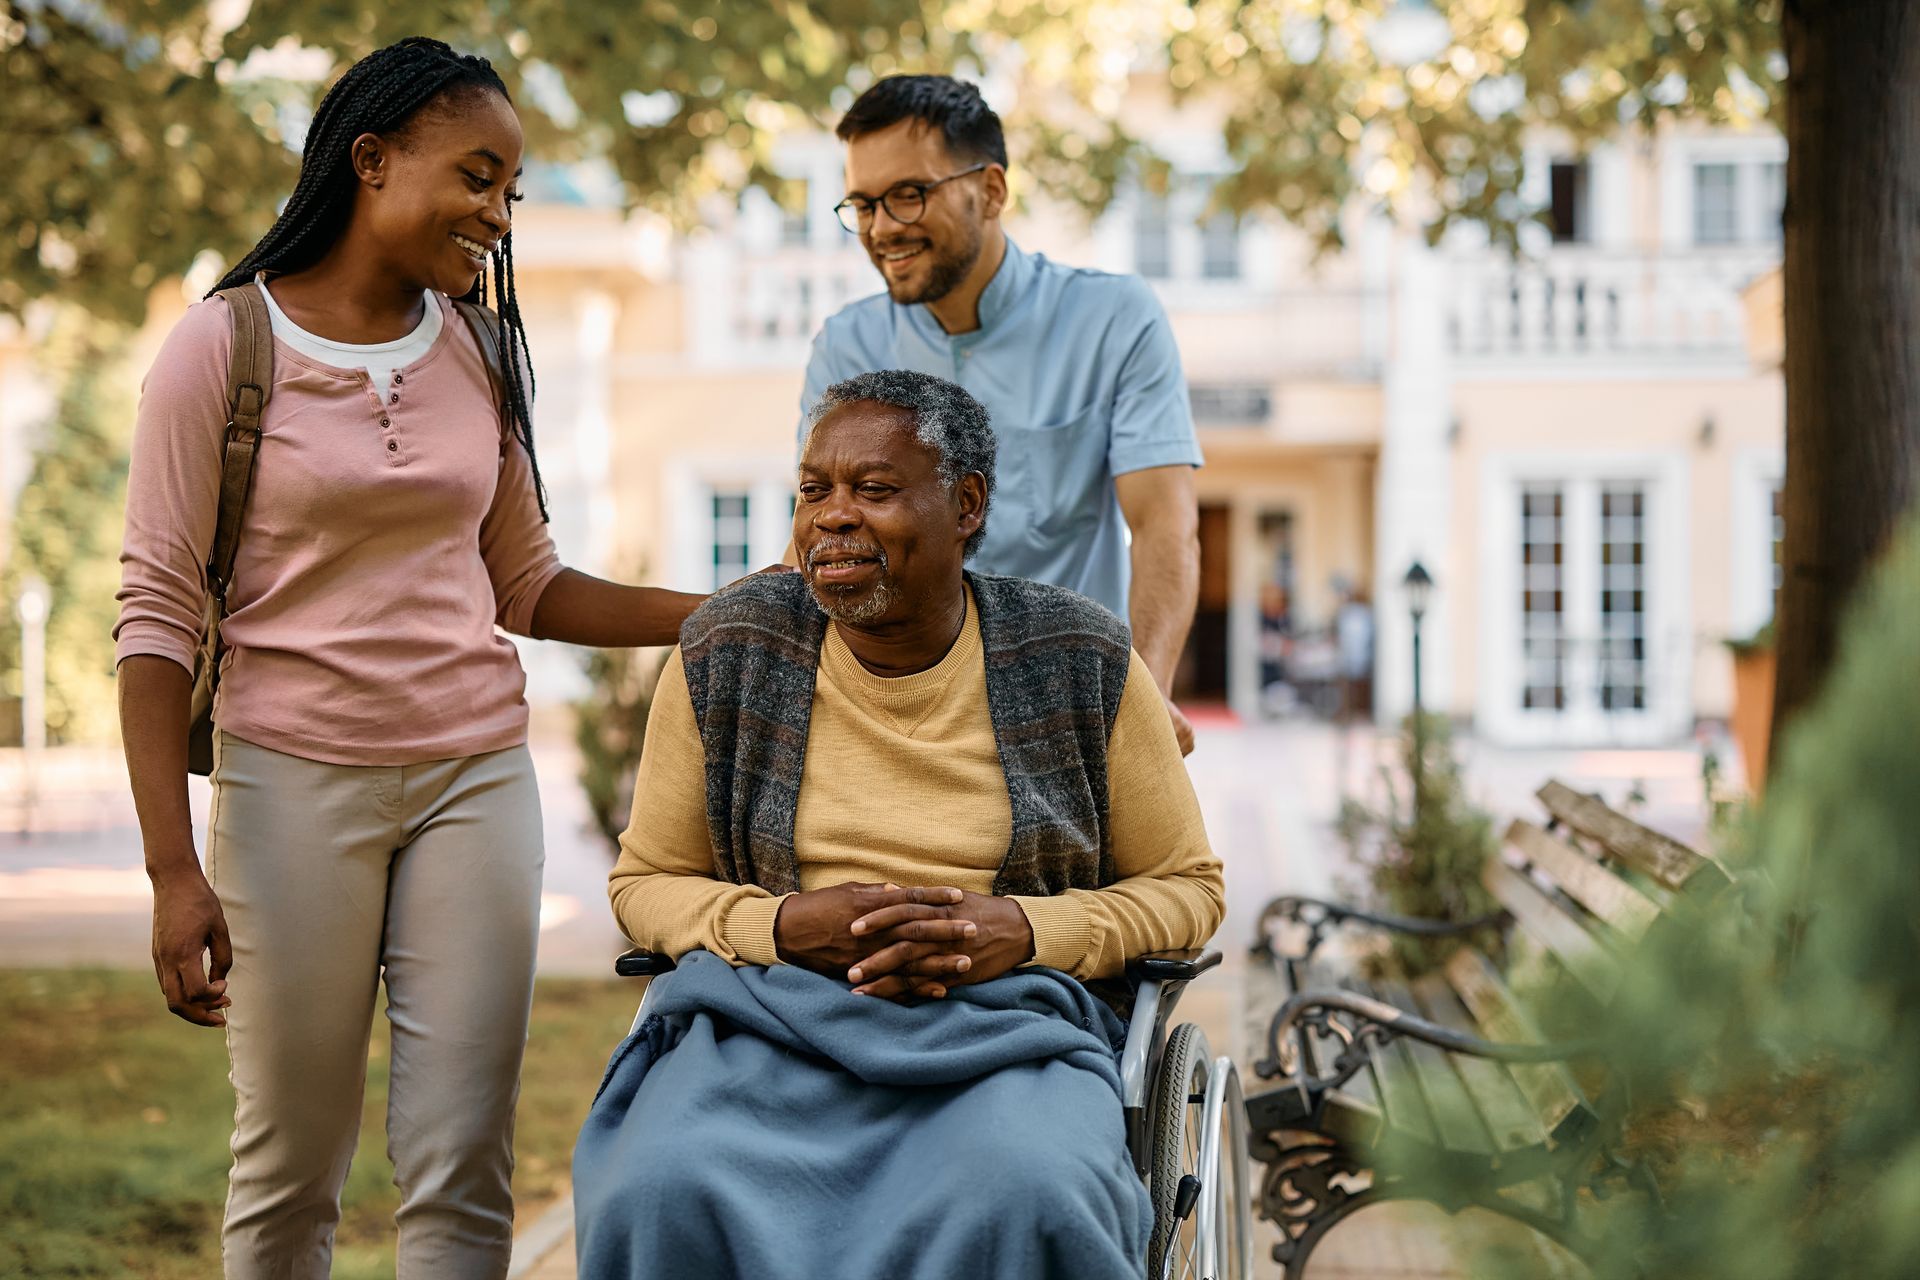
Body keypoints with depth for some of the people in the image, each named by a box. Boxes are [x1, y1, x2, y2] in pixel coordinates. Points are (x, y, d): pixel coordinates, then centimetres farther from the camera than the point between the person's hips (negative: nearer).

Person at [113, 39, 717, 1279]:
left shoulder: (477, 353, 8)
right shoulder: (224, 348, -5)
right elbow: (158, 615, -6)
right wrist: (176, 869, -12)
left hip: (475, 773, 4)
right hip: (294, 779, -4)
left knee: (463, 1174, 1)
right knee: (290, 1174, 2)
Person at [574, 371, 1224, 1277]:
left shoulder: (1081, 666, 3)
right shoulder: (726, 656, 6)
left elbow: (1186, 887, 10)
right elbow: (645, 882, 14)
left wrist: (1021, 930, -10)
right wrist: (784, 925, -8)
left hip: (1006, 1023, -1)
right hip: (768, 1015, 1)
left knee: (1028, 1202, -36)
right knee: (665, 1197, -33)